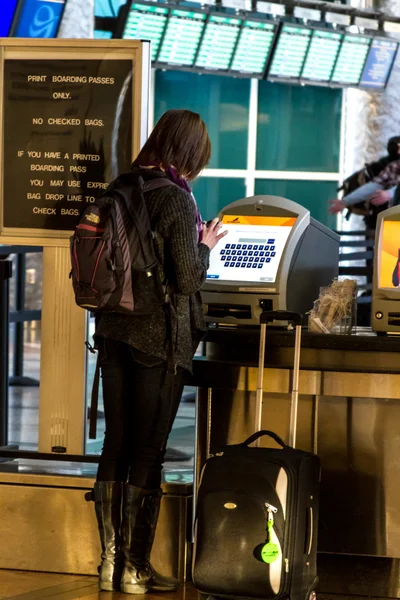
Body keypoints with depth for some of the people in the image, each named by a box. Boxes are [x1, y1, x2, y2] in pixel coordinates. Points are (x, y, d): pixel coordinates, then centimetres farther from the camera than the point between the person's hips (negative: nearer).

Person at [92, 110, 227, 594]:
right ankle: (136, 571, 8)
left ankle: (111, 563, 17)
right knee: (148, 454, 2)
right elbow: (187, 281, -16)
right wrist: (205, 246, 2)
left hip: (115, 333, 6)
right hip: (159, 340, -6)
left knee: (115, 446, 11)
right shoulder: (176, 198, -15)